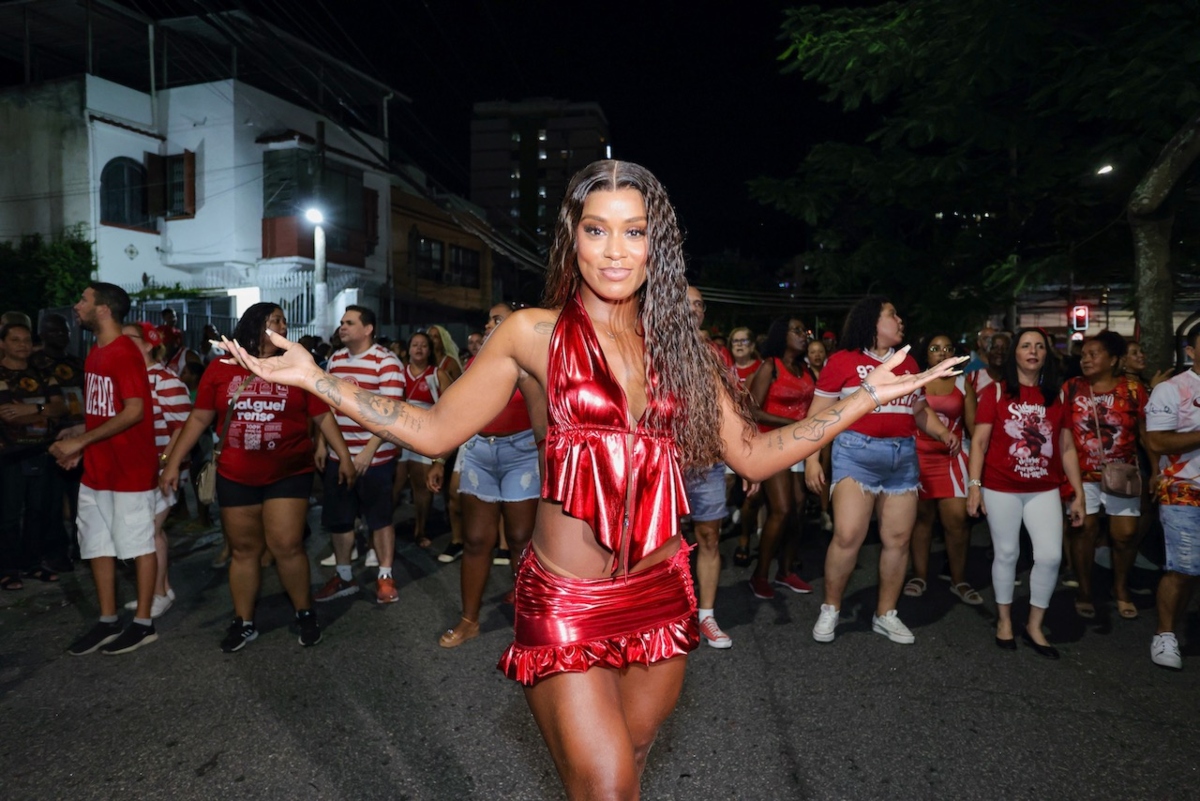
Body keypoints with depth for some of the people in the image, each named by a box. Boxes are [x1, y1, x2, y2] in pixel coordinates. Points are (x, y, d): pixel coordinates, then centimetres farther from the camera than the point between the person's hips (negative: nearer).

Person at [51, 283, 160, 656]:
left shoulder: (125, 353, -16)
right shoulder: (95, 354, 13)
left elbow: (134, 411, -23)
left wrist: (80, 441, -20)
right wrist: (78, 434, 4)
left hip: (131, 468, -9)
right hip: (97, 469, 9)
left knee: (137, 544, 3)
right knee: (97, 544, 14)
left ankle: (143, 623, 15)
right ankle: (107, 622, 27)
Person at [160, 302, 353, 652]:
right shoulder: (220, 368, 2)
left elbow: (322, 416, 3)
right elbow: (199, 418, 6)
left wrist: (344, 455, -1)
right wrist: (174, 462, 4)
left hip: (288, 474, -1)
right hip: (235, 476, 2)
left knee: (286, 546, -3)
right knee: (244, 549, 12)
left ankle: (305, 613, 17)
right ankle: (243, 622, 26)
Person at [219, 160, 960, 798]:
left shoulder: (679, 344, 5)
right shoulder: (533, 334, -4)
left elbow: (753, 455, 7)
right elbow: (434, 431, -1)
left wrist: (865, 397, 6)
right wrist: (313, 377, -5)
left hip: (662, 598, 4)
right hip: (567, 602, -3)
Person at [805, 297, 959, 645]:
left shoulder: (908, 362, 15)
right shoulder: (843, 360, -1)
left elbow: (920, 410, 25)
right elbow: (819, 413, -2)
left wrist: (943, 433, 6)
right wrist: (811, 458, -9)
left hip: (903, 456, 6)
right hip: (857, 452, -5)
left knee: (898, 539, 7)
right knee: (848, 536, -11)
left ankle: (886, 615, 23)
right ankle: (830, 610, 8)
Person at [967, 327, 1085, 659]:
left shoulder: (1056, 396, 8)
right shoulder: (995, 392, -3)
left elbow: (1067, 448, 10)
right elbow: (979, 442, -6)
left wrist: (1079, 493, 7)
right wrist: (974, 485, -13)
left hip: (1044, 490, 3)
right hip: (1001, 488, -3)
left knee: (1050, 555, -3)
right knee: (1006, 553, 7)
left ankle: (1034, 625, 17)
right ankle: (1004, 619, 25)